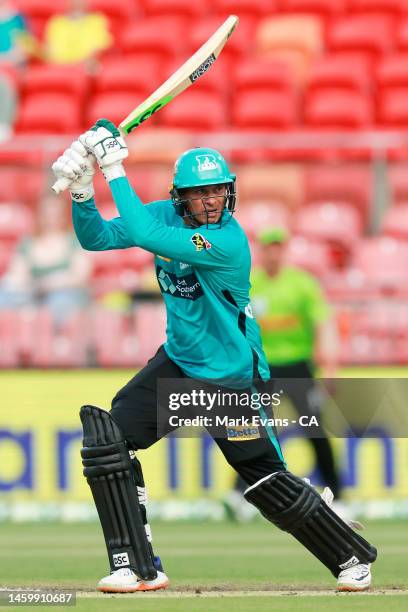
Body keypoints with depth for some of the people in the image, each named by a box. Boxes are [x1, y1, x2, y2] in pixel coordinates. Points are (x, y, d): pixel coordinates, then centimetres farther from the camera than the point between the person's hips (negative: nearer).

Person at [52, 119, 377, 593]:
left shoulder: (228, 241, -28)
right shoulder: (168, 215, -5)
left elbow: (144, 235, -37)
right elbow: (96, 238, -6)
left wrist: (114, 169, -33)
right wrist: (82, 190, -24)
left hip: (231, 377, -6)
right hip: (177, 364, 7)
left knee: (268, 483, -2)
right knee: (108, 438, -11)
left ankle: (353, 558, 20)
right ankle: (137, 569, -7)